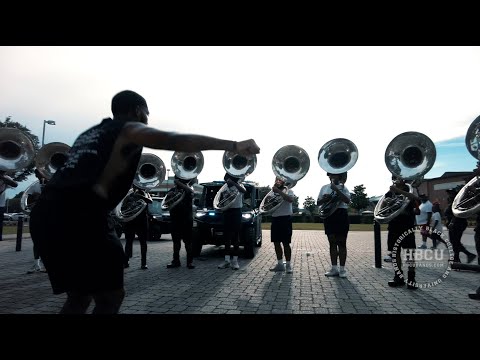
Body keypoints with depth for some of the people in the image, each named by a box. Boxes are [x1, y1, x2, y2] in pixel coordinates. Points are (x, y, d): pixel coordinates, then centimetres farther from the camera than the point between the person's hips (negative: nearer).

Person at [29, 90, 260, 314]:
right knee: (110, 296, 4)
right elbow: (176, 141, -11)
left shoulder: (89, 133, 28)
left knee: (78, 296, 20)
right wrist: (233, 146, -13)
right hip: (80, 216, -9)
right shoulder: (129, 129, 5)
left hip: (44, 213, 9)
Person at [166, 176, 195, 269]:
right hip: (175, 218, 4)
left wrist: (179, 183, -22)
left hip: (186, 219, -3)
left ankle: (190, 261, 5)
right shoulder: (172, 190, 12)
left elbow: (191, 191, -22)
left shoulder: (187, 190, 2)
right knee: (176, 240, 8)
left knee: (187, 240, -1)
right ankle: (176, 260, 16)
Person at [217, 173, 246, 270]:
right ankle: (227, 260, 10)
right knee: (227, 237, 4)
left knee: (235, 237, -1)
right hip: (227, 212, 4)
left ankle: (235, 260, 6)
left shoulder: (239, 186, 1)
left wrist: (233, 183, -25)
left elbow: (244, 191, -23)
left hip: (236, 212, -4)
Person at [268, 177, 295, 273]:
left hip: (285, 218, -5)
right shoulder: (273, 192, 16)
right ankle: (280, 264, 18)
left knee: (286, 243, -4)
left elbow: (291, 199, -19)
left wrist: (279, 191, -20)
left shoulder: (288, 191, 2)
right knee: (276, 242, 8)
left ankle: (288, 265, 4)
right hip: (275, 218, 5)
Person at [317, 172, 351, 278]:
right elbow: (318, 203, 11)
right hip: (329, 215, 4)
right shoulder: (324, 188, 11)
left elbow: (347, 200, -16)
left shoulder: (343, 187, 0)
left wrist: (336, 189, -21)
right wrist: (324, 199, -10)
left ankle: (342, 269, 8)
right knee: (332, 242, 7)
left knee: (341, 243, 1)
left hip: (341, 215, -3)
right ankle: (334, 268, 14)